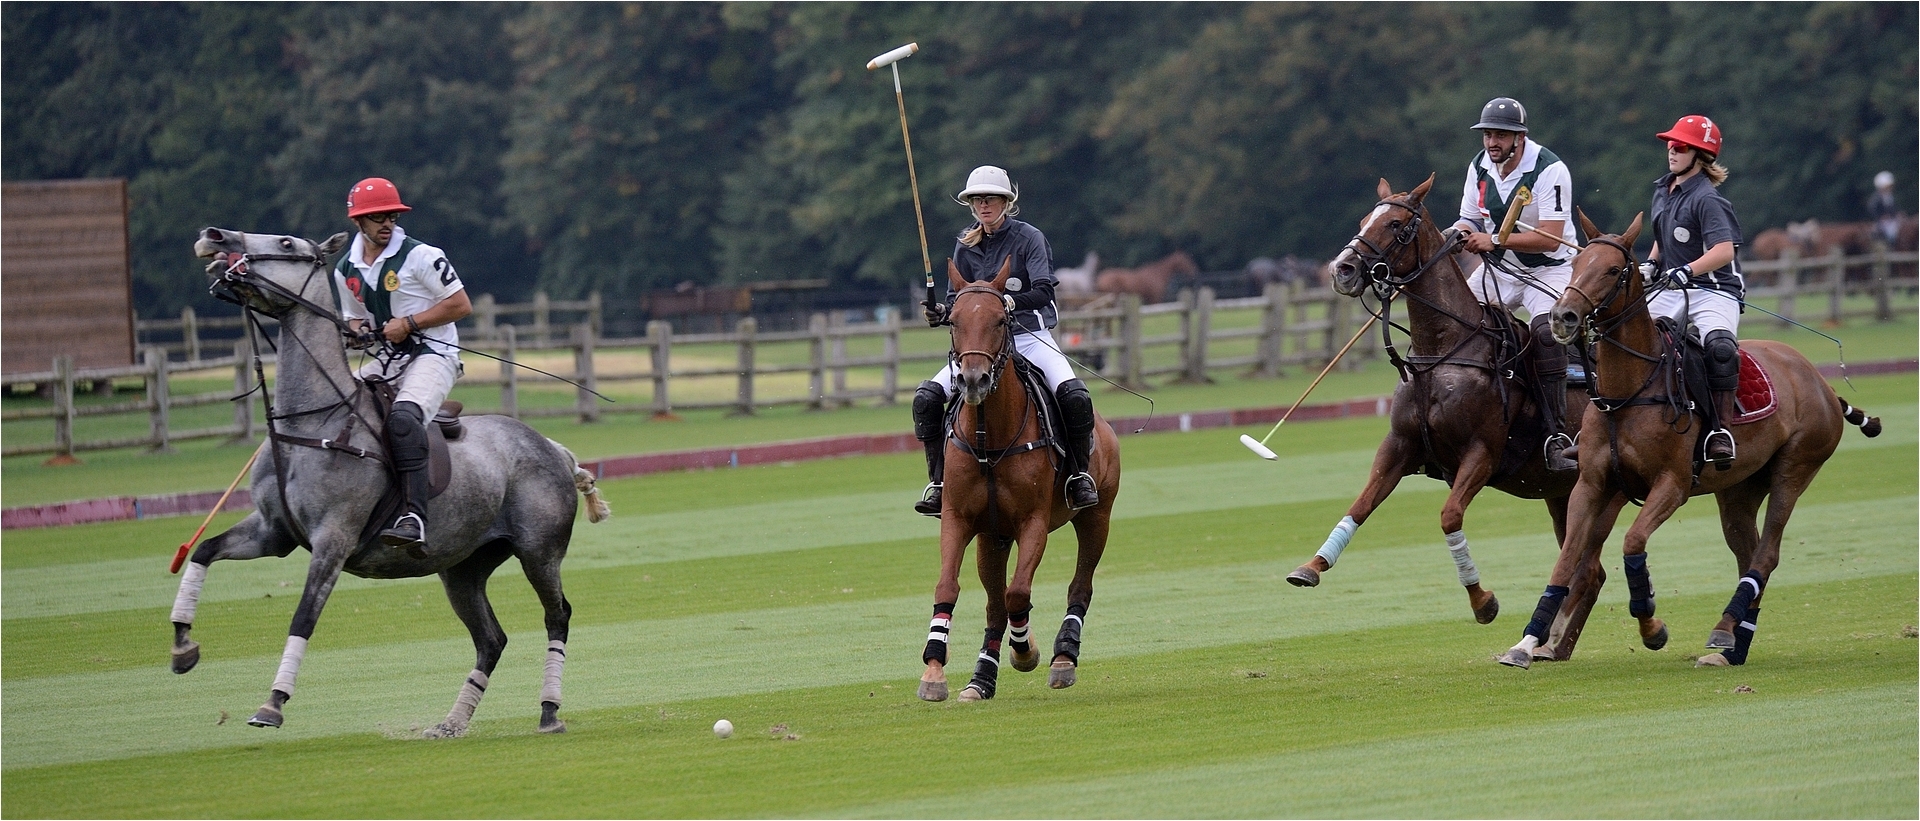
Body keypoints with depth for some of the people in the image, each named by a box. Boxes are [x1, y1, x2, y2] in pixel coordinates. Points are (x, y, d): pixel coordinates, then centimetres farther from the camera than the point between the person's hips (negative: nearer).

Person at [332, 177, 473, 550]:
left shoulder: (421, 256, -8)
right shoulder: (345, 271, 11)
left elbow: (461, 305, -9)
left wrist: (409, 323, -15)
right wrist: (358, 332, 1)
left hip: (432, 354, -8)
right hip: (385, 361, 8)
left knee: (402, 418, -33)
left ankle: (415, 517, -41)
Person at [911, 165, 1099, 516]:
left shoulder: (1029, 238, -4)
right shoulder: (966, 246, 8)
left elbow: (1043, 291, -15)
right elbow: (956, 300, 10)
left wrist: (1010, 301, -34)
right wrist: (942, 312, -13)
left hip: (1031, 338, -3)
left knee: (1075, 396, -28)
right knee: (927, 397, -17)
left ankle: (1078, 475, -7)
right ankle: (938, 481, -6)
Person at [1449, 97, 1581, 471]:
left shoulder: (1550, 170, -19)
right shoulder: (1479, 167, 1)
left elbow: (1549, 238, -25)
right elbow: (1469, 222, 7)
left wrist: (1495, 240, -32)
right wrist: (1457, 235, -18)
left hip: (1549, 268, -7)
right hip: (1500, 271, 7)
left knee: (1546, 331, -31)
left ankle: (1557, 436, -32)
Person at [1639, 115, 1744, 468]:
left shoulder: (1706, 199, -13)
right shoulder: (1663, 191, 13)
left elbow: (1724, 250, -24)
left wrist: (1687, 271, -36)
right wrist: (1651, 263, 10)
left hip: (1714, 290, -8)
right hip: (1669, 292, 8)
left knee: (1720, 346, -34)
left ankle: (1720, 430, -31)